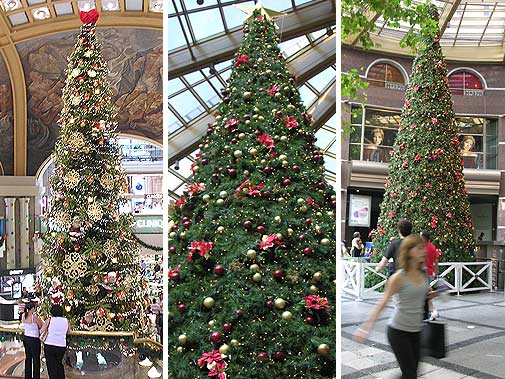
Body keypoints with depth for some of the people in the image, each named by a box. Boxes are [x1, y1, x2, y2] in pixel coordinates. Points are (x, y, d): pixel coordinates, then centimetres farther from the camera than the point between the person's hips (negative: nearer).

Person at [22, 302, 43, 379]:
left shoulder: (23, 316, -1)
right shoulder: (34, 317, -21)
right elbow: (41, 327, -11)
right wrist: (39, 318, 2)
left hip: (26, 338, 7)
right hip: (34, 339, -7)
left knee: (28, 358, 18)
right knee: (36, 359, 6)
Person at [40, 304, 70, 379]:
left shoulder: (49, 320, -5)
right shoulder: (66, 320, 1)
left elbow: (41, 331, -6)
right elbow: (68, 332, 14)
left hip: (49, 346, -2)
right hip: (62, 346, 3)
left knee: (51, 366, 9)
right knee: (59, 364, 23)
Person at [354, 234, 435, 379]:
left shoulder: (423, 274, 1)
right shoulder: (399, 277, -16)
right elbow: (382, 303, -18)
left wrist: (435, 293, 0)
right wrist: (367, 325, -25)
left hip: (416, 331, 6)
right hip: (398, 331, -6)